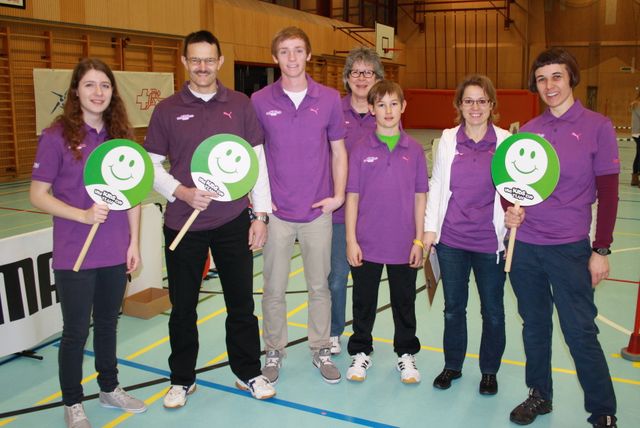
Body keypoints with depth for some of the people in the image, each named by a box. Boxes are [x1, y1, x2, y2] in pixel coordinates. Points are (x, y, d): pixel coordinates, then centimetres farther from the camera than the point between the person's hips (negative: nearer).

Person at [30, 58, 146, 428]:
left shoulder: (121, 135, 3)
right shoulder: (57, 136, -10)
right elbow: (38, 195, -8)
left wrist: (134, 242, 3)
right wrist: (83, 214, -21)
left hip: (116, 254, 4)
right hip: (74, 256, -4)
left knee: (108, 323, 19)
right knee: (76, 330, 8)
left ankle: (110, 389, 39)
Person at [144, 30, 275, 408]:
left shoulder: (241, 105, 2)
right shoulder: (167, 110, 1)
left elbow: (257, 161, 3)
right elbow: (152, 164, 4)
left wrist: (261, 214, -1)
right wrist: (181, 192, -14)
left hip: (234, 221, 0)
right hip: (183, 224, 0)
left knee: (241, 302, 10)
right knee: (183, 306, 11)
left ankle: (249, 373, 29)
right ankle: (183, 379, 30)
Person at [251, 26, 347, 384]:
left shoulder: (329, 99, 0)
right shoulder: (260, 101, -2)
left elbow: (338, 151, 6)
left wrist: (339, 195, -1)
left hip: (318, 211, 1)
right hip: (277, 212, 0)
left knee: (320, 286, 12)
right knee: (274, 289, 8)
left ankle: (321, 349, 29)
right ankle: (274, 351, 27)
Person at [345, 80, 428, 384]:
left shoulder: (414, 150, -1)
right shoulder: (361, 149, -4)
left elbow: (420, 197, 3)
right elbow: (352, 196, -2)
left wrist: (419, 240, 0)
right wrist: (351, 240, -5)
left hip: (404, 244, 1)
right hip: (367, 244, -1)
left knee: (404, 302, 15)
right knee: (364, 301, 13)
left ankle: (406, 354, 33)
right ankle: (361, 352, 31)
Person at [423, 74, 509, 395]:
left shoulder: (505, 141, -4)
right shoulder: (448, 139, 0)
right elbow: (436, 185, 5)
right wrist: (430, 228, 2)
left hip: (490, 241, -1)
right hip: (451, 239, 1)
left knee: (493, 310, 12)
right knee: (453, 306, 15)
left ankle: (489, 370, 33)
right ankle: (452, 365, 34)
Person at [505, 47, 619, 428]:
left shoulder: (596, 126, -4)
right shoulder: (528, 131, 7)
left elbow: (608, 193, -4)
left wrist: (601, 250, -6)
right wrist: (510, 210, -8)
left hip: (570, 248, -4)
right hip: (524, 247, 4)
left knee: (581, 332, -1)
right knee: (535, 326, 15)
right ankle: (539, 396, 32)